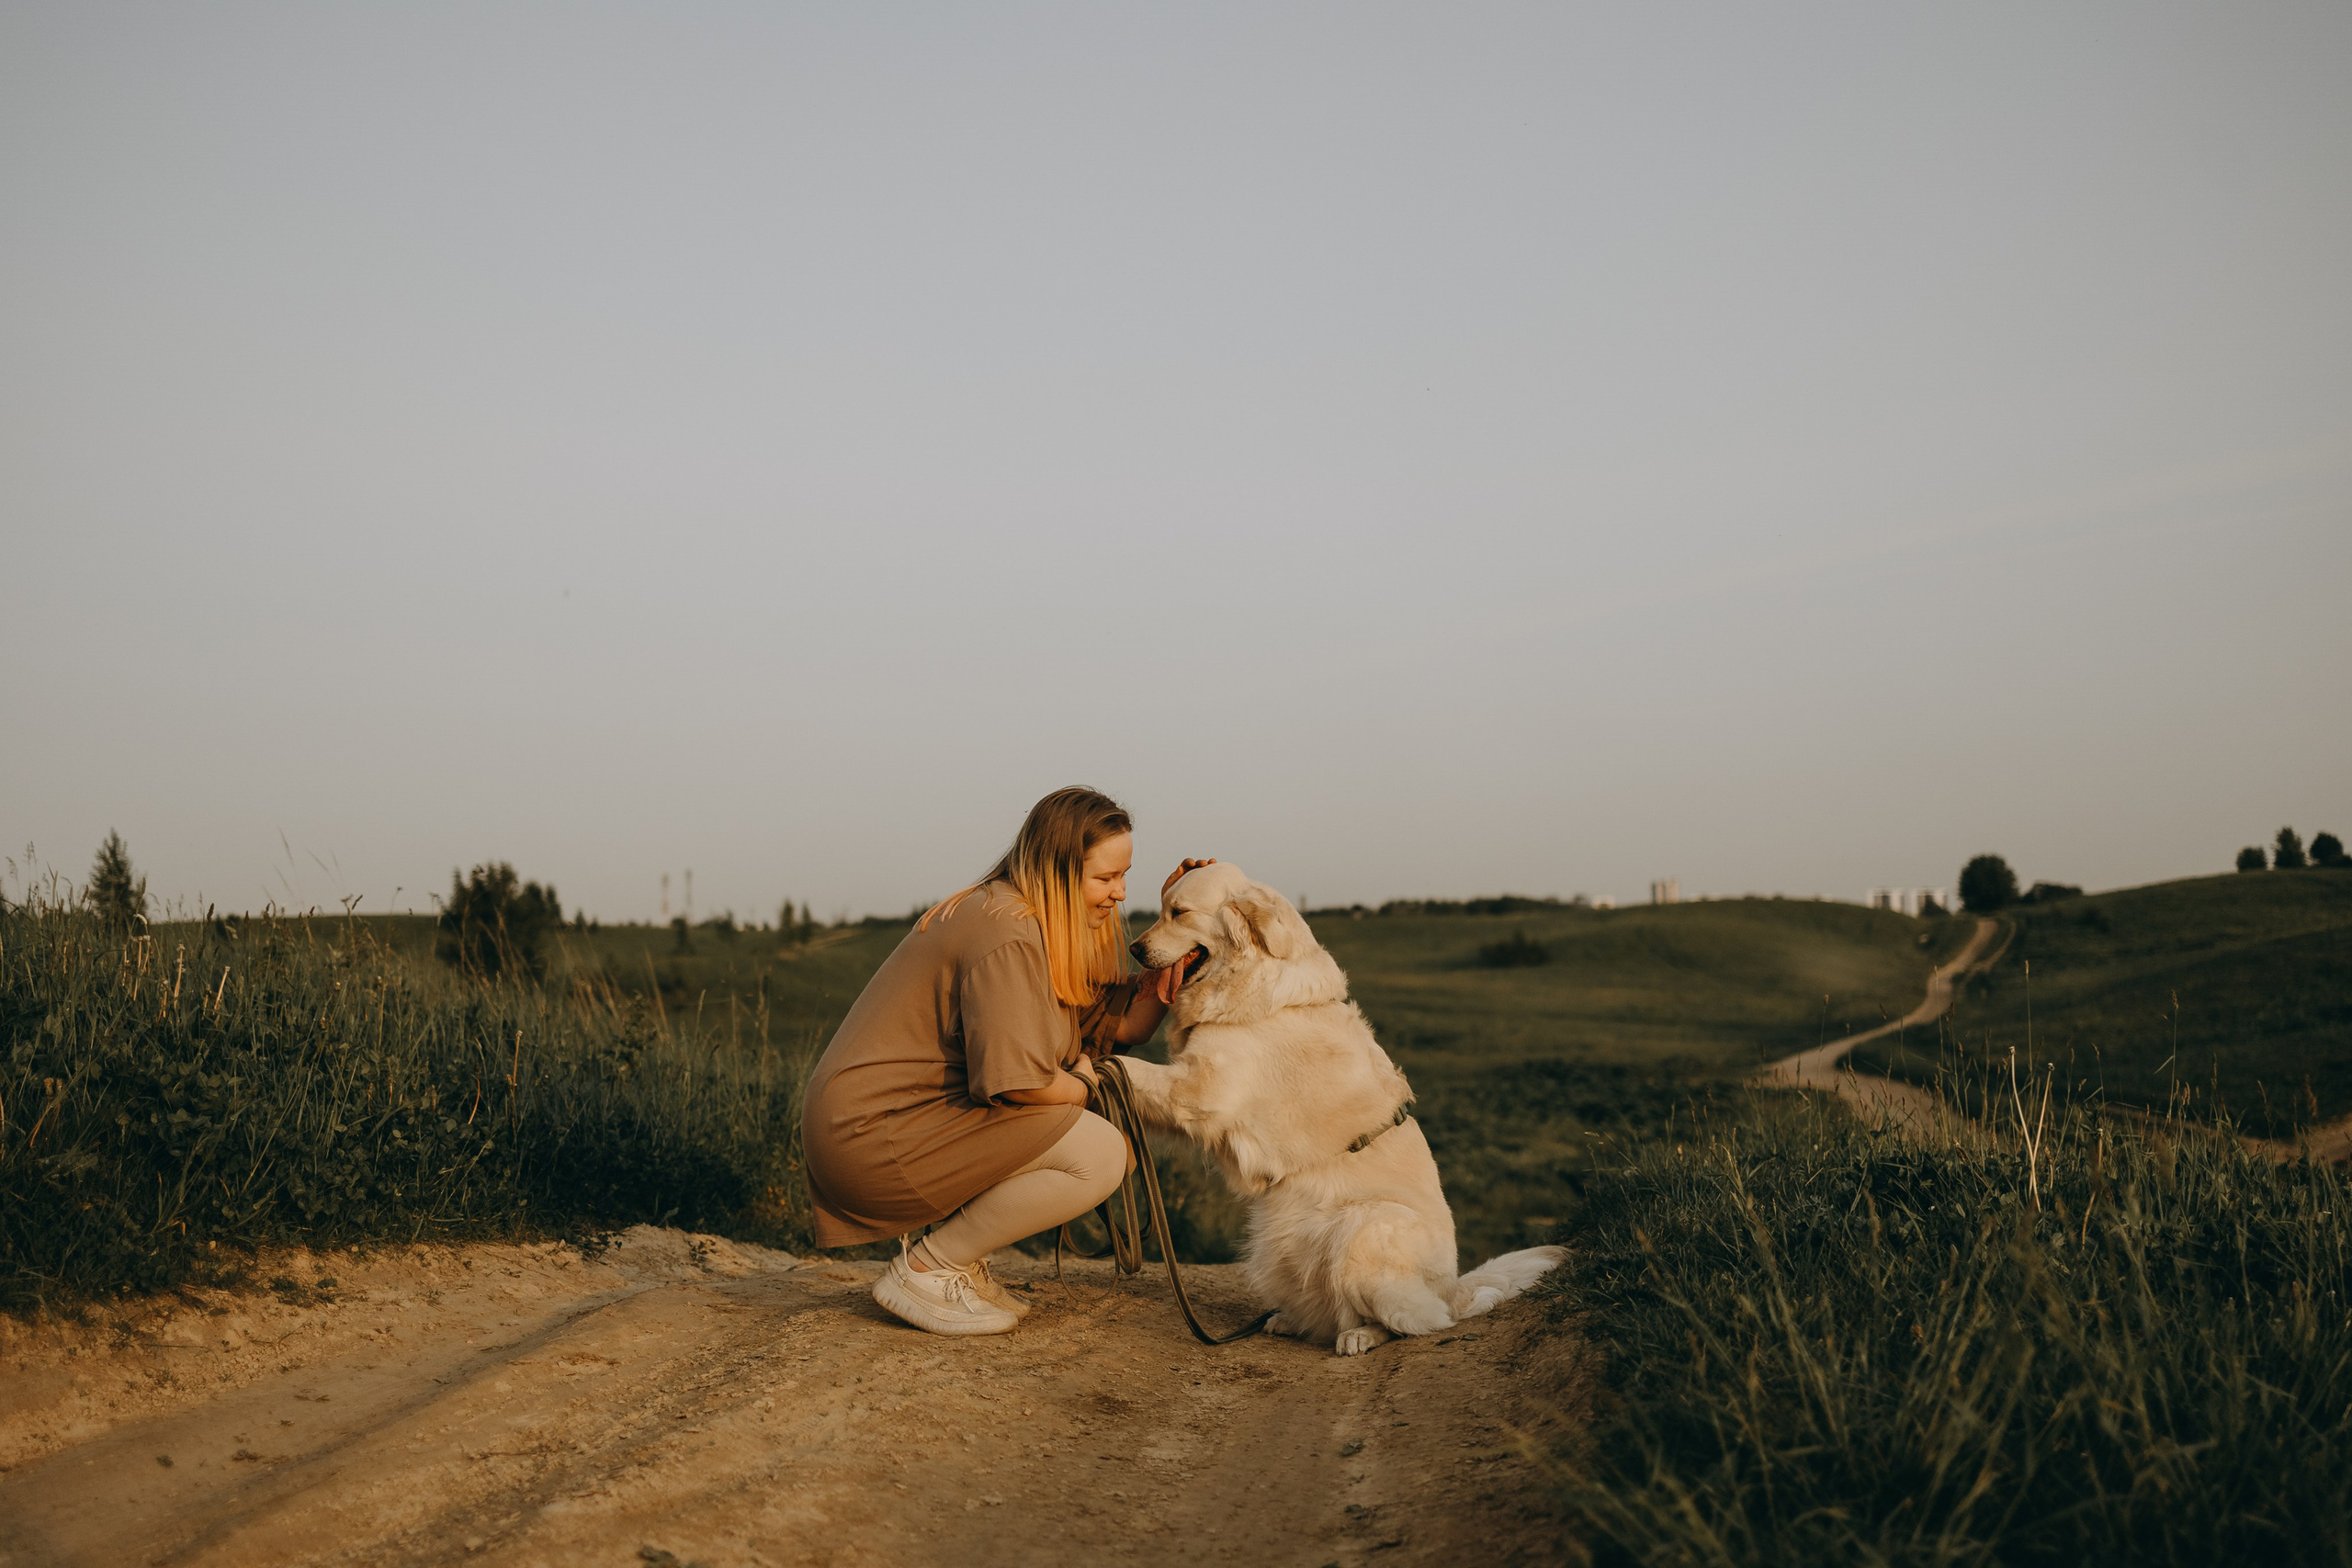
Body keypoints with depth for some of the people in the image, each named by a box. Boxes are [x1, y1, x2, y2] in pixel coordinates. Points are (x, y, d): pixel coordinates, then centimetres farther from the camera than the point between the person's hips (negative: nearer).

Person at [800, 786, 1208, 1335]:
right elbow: (1015, 1079, -27)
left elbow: (1127, 1022, 10)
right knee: (1099, 1154, -17)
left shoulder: (1050, 926, 13)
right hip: (873, 1131, -10)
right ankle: (924, 1269, -6)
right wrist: (1080, 1084, -7)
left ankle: (961, 1264, 11)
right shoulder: (1007, 931, -20)